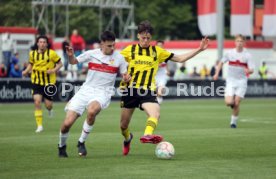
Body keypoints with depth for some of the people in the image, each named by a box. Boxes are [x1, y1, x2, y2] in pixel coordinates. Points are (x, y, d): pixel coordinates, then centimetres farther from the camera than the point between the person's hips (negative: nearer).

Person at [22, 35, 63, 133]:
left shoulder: (51, 53, -9)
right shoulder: (32, 53, 1)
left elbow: (60, 64, 0)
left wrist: (54, 70, -18)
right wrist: (26, 71, 1)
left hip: (49, 82, -2)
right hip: (36, 81, 2)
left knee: (48, 105, 1)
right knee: (37, 102, -14)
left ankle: (50, 110, 43)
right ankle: (39, 125, -5)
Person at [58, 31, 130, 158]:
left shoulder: (119, 58, -1)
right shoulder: (92, 54, 1)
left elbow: (125, 75, 10)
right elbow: (73, 61, 14)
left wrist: (126, 78, -14)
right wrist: (70, 55, -9)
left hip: (102, 93, -2)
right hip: (86, 90, 2)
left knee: (91, 111, -37)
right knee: (67, 123, -9)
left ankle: (81, 142, -15)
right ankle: (62, 146, 24)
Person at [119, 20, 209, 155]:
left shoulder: (157, 51, 8)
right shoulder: (130, 50, 4)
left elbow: (180, 59, 12)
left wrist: (199, 49, 6)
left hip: (148, 90, 0)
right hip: (130, 89, 0)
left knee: (155, 113, -31)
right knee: (124, 125, 7)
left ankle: (147, 135, -53)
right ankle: (127, 139, 38)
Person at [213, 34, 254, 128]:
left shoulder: (247, 55, -6)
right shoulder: (229, 53, -1)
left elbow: (252, 70, -9)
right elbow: (221, 62, 15)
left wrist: (248, 71, -32)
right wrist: (217, 73, 7)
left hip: (241, 81, -1)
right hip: (231, 81, 1)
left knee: (236, 103, -6)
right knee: (229, 102, -13)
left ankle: (233, 122, 13)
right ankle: (232, 103, 24)